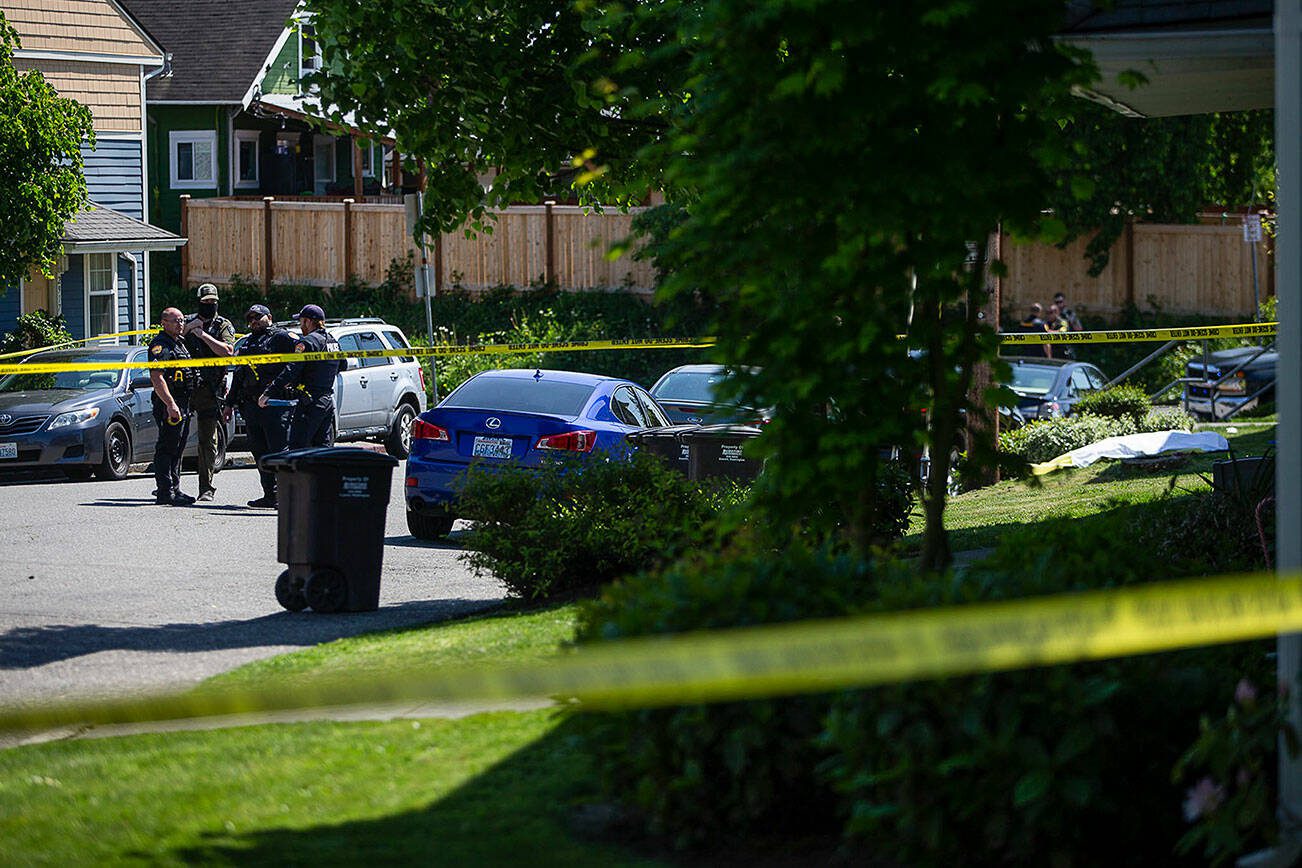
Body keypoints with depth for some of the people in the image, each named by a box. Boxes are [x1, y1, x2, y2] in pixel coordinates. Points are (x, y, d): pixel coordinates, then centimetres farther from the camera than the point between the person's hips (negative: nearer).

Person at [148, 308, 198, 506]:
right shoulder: (161, 344, -12)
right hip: (168, 403, -10)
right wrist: (170, 404, -26)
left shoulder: (180, 343, 18)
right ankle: (165, 493, -10)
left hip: (183, 404, 10)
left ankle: (174, 489, 22)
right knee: (167, 449, -9)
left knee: (177, 450, 15)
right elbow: (156, 377, -21)